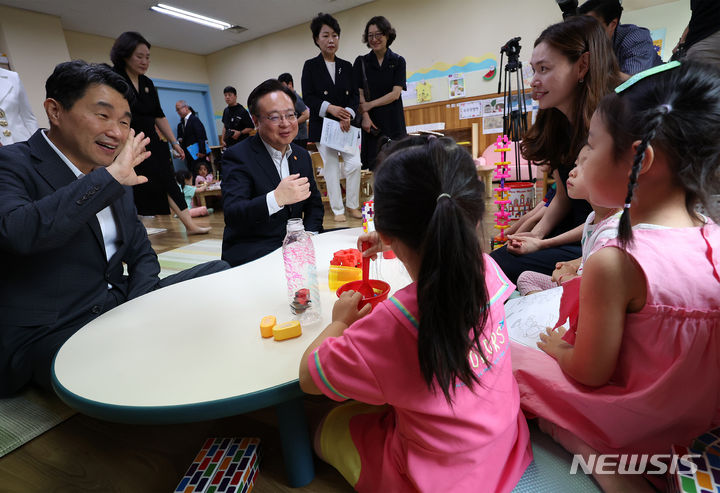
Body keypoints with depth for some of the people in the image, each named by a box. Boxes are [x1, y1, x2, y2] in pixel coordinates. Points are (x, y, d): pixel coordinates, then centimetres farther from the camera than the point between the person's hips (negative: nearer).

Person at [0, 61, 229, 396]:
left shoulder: (116, 177, 11)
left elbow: (141, 254, 15)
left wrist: (139, 306, -3)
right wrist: (110, 178, -24)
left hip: (122, 307, 7)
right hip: (47, 333, -7)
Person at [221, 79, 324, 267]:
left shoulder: (302, 156, 11)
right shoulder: (237, 156, -9)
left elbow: (314, 204, 18)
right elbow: (231, 215, -22)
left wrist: (309, 234, -3)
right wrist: (276, 198, -39)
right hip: (249, 255, -7)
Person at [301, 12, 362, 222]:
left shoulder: (346, 66, 13)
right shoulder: (310, 66, 4)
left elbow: (354, 95, 8)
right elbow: (308, 98, -3)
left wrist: (348, 114, -12)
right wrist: (330, 108, -19)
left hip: (346, 124, 3)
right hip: (322, 125, -2)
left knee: (354, 164, -7)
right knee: (331, 167, -1)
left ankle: (352, 205, 10)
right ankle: (338, 210, 9)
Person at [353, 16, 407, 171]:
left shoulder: (398, 61, 7)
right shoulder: (361, 62, 8)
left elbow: (395, 94, -3)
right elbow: (359, 94, 1)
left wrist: (370, 105, -9)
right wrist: (365, 116, -13)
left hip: (393, 121, 0)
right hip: (371, 122, 0)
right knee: (373, 164, -2)